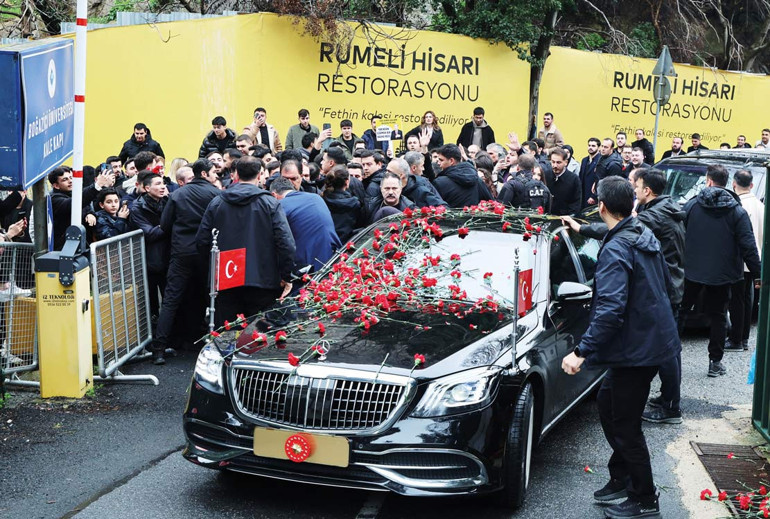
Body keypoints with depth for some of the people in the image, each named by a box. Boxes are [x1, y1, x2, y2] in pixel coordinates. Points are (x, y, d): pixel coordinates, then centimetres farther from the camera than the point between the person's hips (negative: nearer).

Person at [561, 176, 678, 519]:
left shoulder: (616, 249, -23)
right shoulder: (644, 235, 7)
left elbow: (610, 310, -31)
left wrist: (582, 352, -29)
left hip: (635, 347, -10)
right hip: (653, 339, 10)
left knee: (625, 426, 2)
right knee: (608, 402, 22)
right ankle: (621, 479, 32)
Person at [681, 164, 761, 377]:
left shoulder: (691, 206, -3)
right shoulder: (737, 212, -4)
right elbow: (748, 246, -7)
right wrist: (757, 274, -1)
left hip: (692, 271, 0)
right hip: (721, 274, 0)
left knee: (680, 311, 12)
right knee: (718, 317, 8)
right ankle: (715, 362, 9)